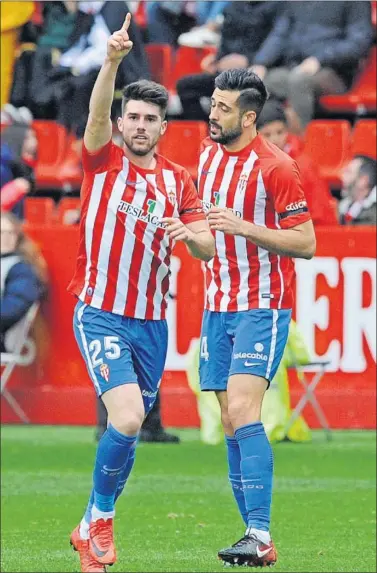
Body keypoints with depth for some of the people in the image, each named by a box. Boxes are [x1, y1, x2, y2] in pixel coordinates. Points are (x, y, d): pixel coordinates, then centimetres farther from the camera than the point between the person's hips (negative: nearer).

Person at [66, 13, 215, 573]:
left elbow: (207, 247, 3)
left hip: (152, 321, 5)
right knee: (126, 419, -21)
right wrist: (112, 59, -37)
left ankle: (90, 528, 25)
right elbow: (97, 113, -21)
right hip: (100, 314, -5)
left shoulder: (178, 180, 9)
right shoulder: (103, 161, -1)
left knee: (129, 430, 9)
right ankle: (101, 520, -3)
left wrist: (189, 235, -20)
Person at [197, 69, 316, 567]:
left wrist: (243, 227, -22)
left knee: (242, 411, -19)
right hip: (218, 305, 7)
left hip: (261, 308, -7)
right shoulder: (208, 154, 9)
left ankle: (260, 537, -22)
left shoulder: (275, 166, -13)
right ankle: (255, 536, 8)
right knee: (230, 423, 4)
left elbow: (306, 243, -14)